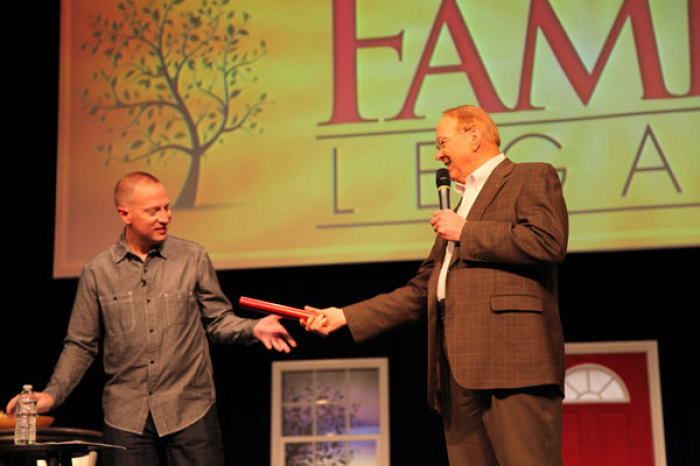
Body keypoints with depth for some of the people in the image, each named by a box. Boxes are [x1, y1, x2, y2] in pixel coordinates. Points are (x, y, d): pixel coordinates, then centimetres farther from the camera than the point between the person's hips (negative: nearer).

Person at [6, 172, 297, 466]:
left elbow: (218, 320, 8)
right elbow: (81, 345, 10)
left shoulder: (193, 258, 4)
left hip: (190, 411, 0)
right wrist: (52, 394, -1)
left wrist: (254, 328, -11)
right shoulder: (97, 271, 4)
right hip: (126, 417, 0)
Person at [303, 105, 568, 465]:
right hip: (458, 371, 8)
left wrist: (466, 232, -3)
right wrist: (346, 316, 21)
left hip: (513, 356, -7)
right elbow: (420, 293, 29)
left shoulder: (533, 178, 8)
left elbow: (549, 242, -12)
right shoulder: (463, 204, 31)